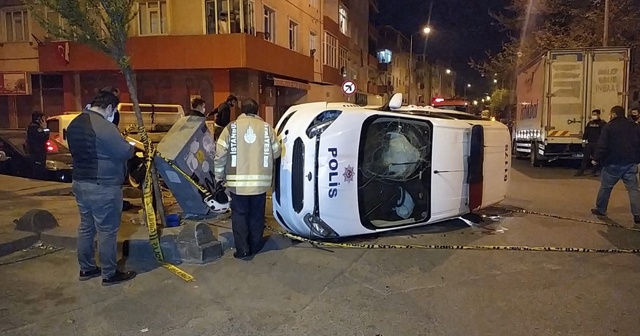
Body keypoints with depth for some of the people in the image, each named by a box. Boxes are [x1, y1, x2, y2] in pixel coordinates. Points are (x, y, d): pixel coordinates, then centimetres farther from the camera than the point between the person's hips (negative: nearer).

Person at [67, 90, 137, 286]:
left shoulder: (74, 124, 9)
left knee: (86, 227, 18)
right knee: (107, 231, 1)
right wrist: (132, 147, 4)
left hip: (80, 183, 9)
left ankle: (86, 269, 29)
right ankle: (109, 274, 11)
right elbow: (126, 153, -18)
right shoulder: (104, 126, -20)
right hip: (103, 187, -9)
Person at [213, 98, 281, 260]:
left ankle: (243, 251, 10)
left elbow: (220, 154, -4)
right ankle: (254, 248, 25)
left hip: (237, 181, -1)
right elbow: (276, 152, 8)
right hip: (260, 181, 1)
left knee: (239, 215, 10)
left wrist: (219, 176, 8)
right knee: (256, 215, 15)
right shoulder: (267, 128, 2)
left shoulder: (231, 127, -2)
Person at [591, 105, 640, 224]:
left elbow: (602, 146, -12)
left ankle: (600, 209, 20)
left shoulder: (608, 127, -7)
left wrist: (596, 159, -4)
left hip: (613, 163, -3)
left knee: (605, 187, 11)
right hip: (630, 163, 3)